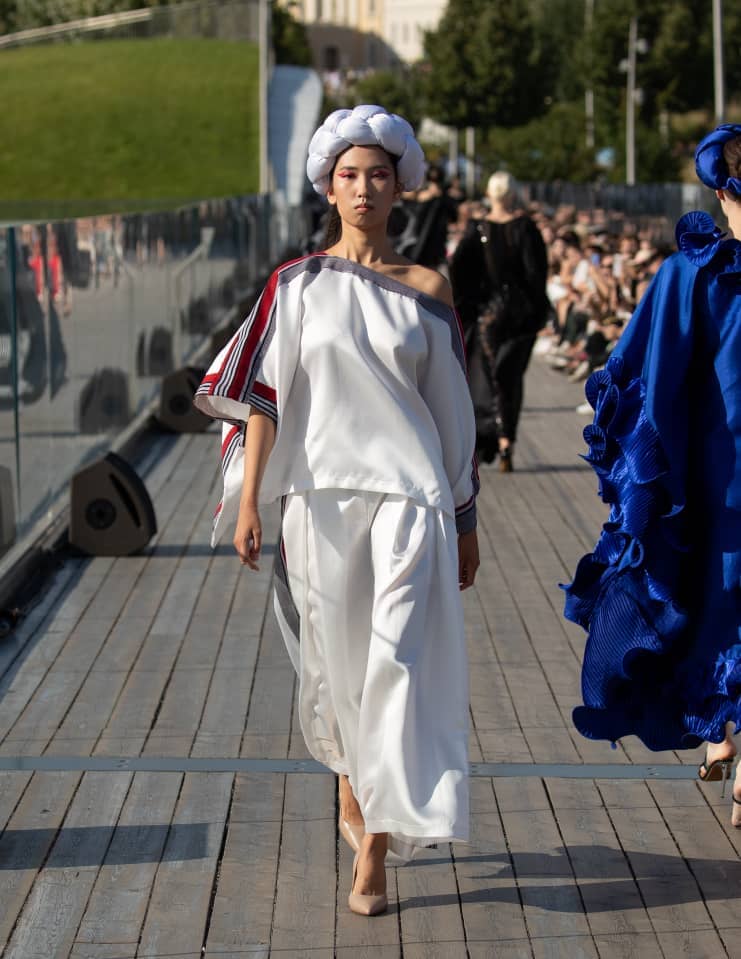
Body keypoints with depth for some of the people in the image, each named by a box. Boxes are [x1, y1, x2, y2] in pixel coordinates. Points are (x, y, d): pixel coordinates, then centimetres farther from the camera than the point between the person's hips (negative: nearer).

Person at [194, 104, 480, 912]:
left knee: (396, 663, -9)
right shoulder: (296, 285, 5)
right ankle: (353, 796, 36)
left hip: (408, 493, -1)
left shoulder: (427, 291, 5)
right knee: (335, 659, 11)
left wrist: (467, 521, 9)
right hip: (320, 493, 1)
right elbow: (265, 395, 2)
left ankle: (374, 852, -4)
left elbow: (452, 412, 8)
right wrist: (247, 500, -5)